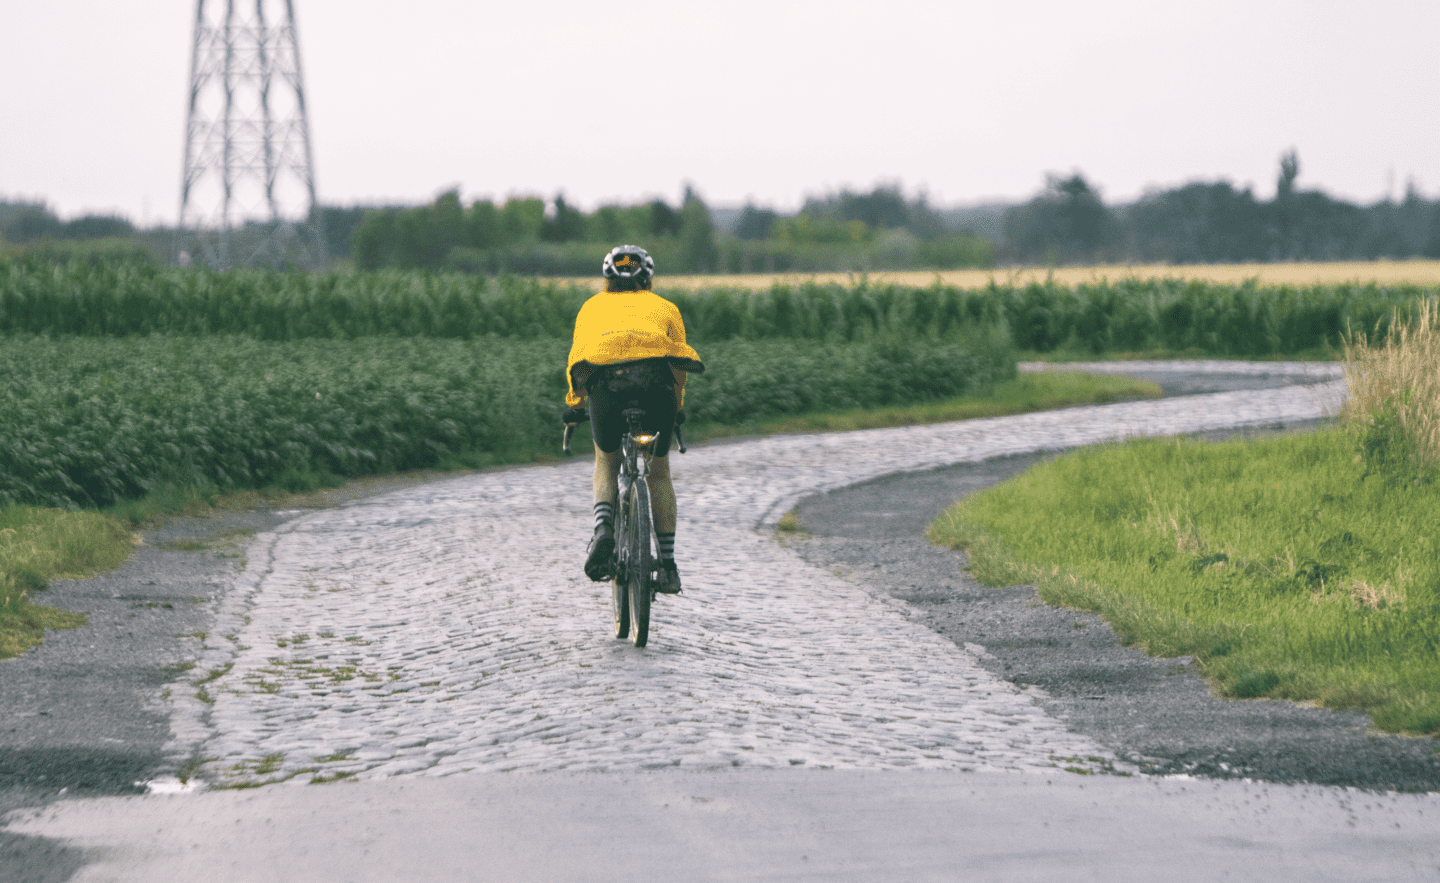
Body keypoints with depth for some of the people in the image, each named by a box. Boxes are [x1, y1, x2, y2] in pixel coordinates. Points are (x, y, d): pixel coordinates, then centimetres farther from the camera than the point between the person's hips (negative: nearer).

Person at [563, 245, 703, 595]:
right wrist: (676, 408, 47)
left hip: (605, 381, 0)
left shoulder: (593, 306, 32)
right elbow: (680, 368, 31)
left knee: (606, 463, 22)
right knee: (658, 472, 18)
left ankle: (603, 528, -6)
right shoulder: (664, 307, 32)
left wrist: (575, 407, 41)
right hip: (655, 380, 0)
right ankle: (668, 565, 15)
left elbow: (576, 359, 27)